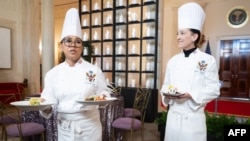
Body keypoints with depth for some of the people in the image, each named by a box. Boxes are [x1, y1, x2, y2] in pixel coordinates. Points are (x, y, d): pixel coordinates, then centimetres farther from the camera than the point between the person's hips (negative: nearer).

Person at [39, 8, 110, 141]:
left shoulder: (94, 70, -7)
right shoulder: (52, 74, -2)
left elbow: (104, 94, -2)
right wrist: (44, 106, -21)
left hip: (89, 127, -1)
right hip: (64, 128, 2)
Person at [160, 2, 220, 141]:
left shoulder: (208, 60, -8)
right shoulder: (173, 60, 5)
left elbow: (213, 90, -9)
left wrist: (190, 95, -21)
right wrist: (167, 93, -10)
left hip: (194, 116, -4)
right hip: (173, 115, 4)